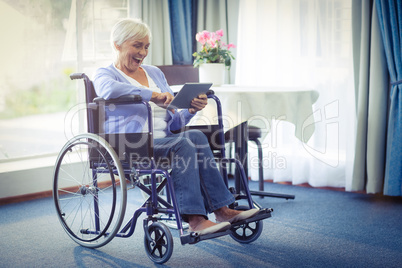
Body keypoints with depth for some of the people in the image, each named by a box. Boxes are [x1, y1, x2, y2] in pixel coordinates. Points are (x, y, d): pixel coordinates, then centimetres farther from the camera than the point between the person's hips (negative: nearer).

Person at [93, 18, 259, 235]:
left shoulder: (155, 73, 24)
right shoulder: (105, 74, 5)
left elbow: (173, 121, 20)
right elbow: (108, 89, -24)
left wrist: (191, 110, -2)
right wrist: (152, 95, -32)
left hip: (164, 141, 6)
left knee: (196, 136, -26)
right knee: (183, 144, -31)